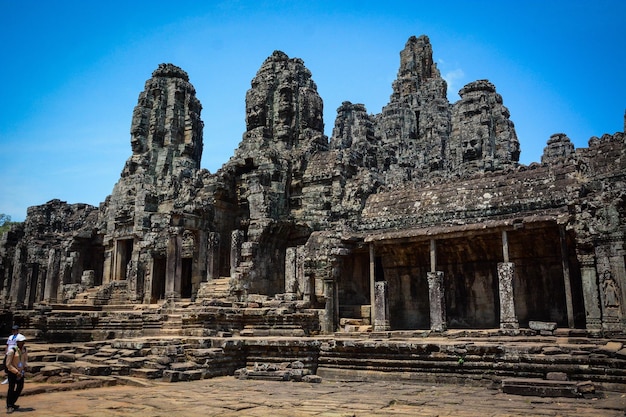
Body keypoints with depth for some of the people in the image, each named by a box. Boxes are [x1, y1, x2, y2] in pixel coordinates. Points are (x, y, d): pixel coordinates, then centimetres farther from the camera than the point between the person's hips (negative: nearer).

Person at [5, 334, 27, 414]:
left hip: (21, 372, 7)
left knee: (20, 387, 11)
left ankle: (12, 403, 28)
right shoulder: (12, 351, -21)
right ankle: (9, 406, 8)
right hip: (12, 372, -7)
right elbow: (8, 364, -18)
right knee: (11, 388, -5)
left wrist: (25, 366, 0)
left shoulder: (24, 349, -2)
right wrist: (16, 372, -20)